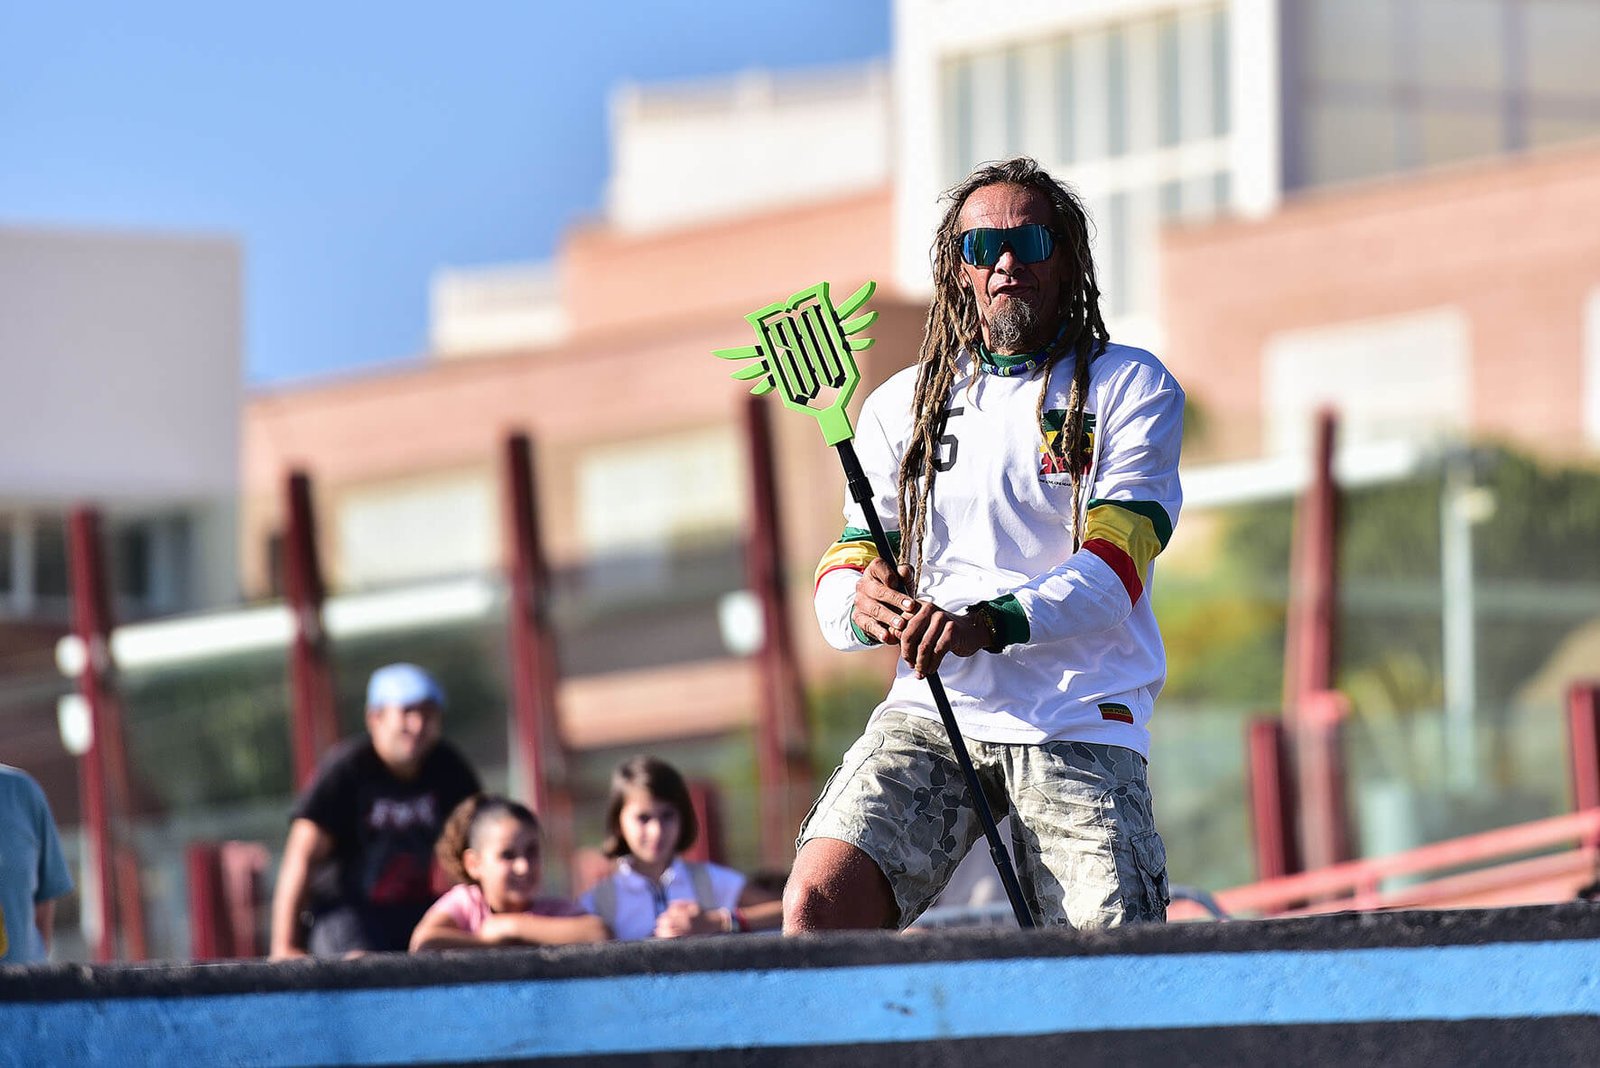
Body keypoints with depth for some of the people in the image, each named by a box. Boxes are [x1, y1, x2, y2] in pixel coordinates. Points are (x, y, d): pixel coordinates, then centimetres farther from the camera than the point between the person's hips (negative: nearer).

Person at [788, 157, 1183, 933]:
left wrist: (990, 622, -26)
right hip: (931, 711, 3)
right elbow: (840, 571, 13)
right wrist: (860, 605, -13)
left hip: (1079, 724, -2)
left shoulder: (1132, 389, 6)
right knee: (815, 904, -21)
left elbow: (1113, 568, -8)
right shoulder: (903, 404, 17)